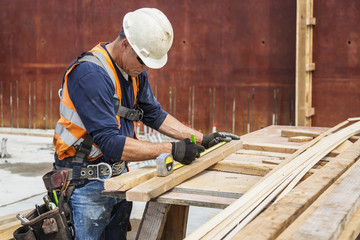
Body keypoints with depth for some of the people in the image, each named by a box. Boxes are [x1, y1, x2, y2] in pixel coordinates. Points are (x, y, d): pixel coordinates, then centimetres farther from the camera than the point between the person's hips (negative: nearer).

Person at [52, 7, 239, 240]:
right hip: (87, 183, -8)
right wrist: (170, 149, -24)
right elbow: (111, 144, -28)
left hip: (119, 175, 8)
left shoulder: (135, 71, 5)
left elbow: (154, 114, 15)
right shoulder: (90, 74, -24)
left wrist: (203, 139, 7)